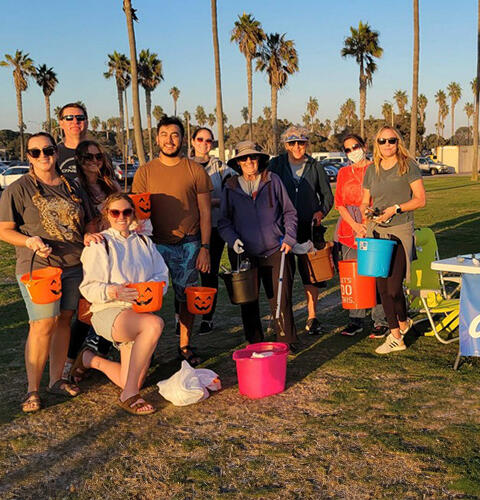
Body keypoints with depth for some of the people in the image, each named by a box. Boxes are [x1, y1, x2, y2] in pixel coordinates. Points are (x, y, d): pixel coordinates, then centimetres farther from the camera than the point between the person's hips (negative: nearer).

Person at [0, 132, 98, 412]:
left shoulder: (72, 187, 13)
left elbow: (88, 221, 22)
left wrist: (89, 235, -1)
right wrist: (30, 241, -20)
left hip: (74, 265, 5)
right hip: (38, 266, -5)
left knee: (64, 320, 9)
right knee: (43, 324, -11)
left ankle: (57, 379, 22)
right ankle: (33, 389, 0)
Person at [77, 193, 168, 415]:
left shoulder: (144, 242, 15)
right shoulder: (98, 244, -2)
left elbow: (162, 276, 8)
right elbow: (88, 288, -9)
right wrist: (113, 292, -29)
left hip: (140, 311, 6)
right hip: (109, 312, -6)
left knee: (133, 384, 1)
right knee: (155, 324, -37)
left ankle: (91, 360, 32)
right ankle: (128, 396, -28)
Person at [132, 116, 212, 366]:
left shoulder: (196, 170, 2)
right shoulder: (145, 172, 4)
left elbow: (205, 212, 3)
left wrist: (204, 247, -4)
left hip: (189, 245, 0)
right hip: (155, 244, 0)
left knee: (187, 297, 8)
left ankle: (185, 345, 23)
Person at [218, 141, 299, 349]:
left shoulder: (273, 181, 4)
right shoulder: (230, 187, 6)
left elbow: (289, 212, 10)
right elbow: (224, 221, 11)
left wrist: (289, 238, -1)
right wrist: (233, 239, -7)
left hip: (274, 251, -1)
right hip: (244, 253, 1)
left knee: (281, 299, -1)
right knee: (248, 302, 7)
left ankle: (287, 341, 15)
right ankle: (255, 344, 21)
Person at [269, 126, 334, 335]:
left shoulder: (315, 167, 10)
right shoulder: (276, 164, 7)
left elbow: (327, 196, 16)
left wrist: (321, 212, -3)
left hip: (309, 227, 1)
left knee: (311, 272, 0)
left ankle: (312, 318, 8)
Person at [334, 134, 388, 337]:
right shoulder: (343, 173, 14)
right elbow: (339, 202, 9)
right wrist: (354, 225, -6)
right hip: (349, 228, 4)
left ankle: (380, 321, 4)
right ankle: (356, 320, 14)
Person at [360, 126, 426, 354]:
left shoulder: (408, 166, -2)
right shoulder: (371, 170, 12)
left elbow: (420, 199, -5)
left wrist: (395, 209, -16)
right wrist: (366, 211, -5)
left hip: (400, 232, -5)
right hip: (376, 232, 5)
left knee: (394, 287, -8)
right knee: (382, 287, 6)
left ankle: (403, 322, 24)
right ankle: (395, 336, 19)